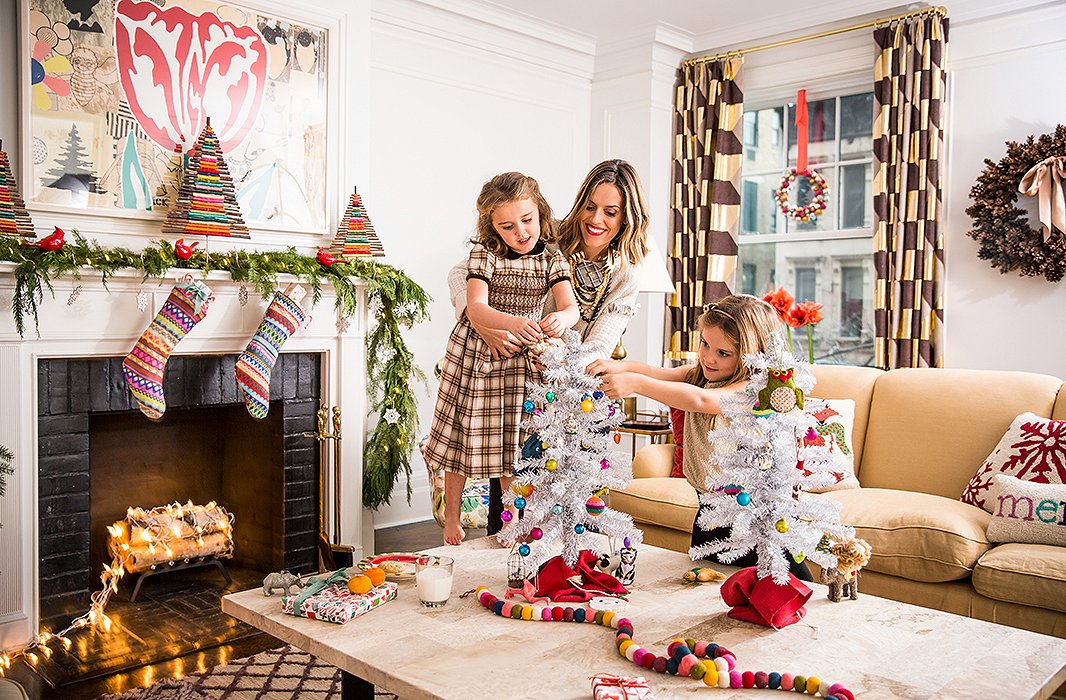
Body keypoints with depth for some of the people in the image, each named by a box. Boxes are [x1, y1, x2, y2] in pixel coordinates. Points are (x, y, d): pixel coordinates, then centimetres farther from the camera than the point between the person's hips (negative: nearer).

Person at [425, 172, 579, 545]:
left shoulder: (552, 259, -4)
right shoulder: (485, 254, -12)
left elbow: (570, 307, -14)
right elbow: (476, 308, -23)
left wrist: (560, 319, -39)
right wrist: (512, 322, -43)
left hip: (522, 360, 2)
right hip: (474, 355, -1)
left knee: (514, 442, 7)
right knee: (464, 437, 8)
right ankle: (451, 516, 29)